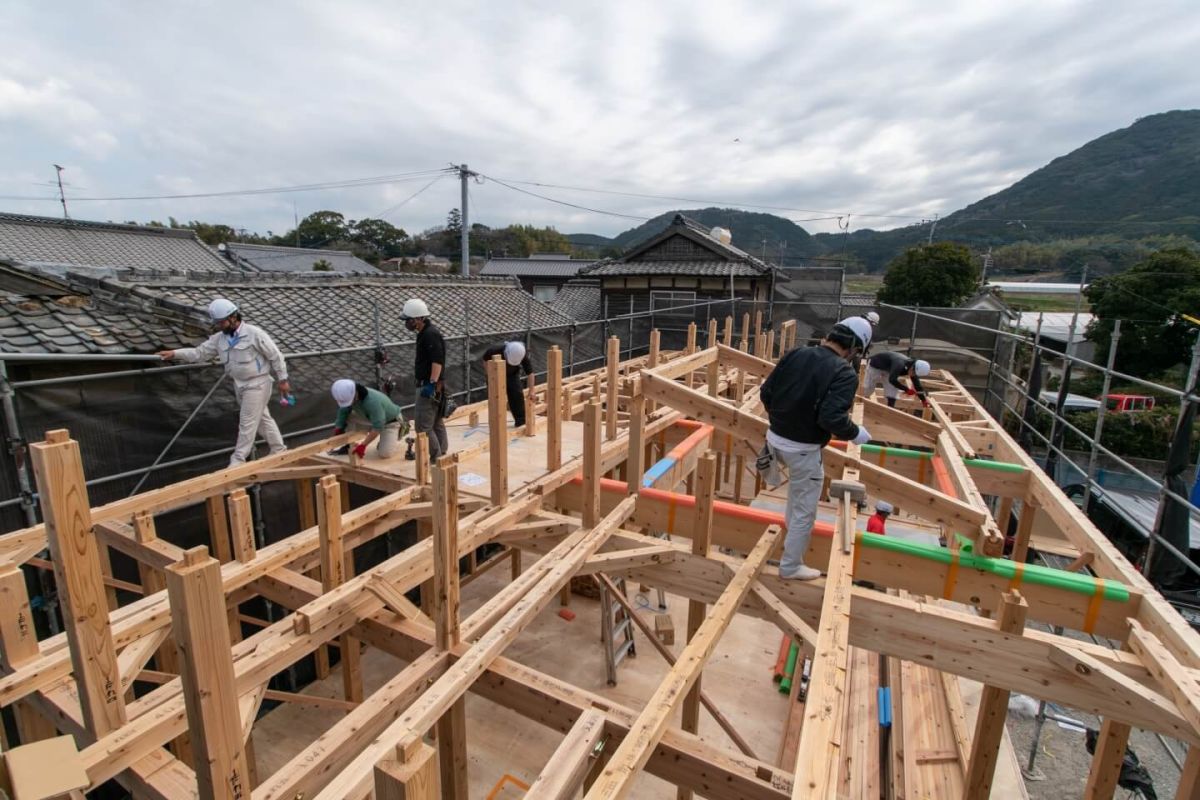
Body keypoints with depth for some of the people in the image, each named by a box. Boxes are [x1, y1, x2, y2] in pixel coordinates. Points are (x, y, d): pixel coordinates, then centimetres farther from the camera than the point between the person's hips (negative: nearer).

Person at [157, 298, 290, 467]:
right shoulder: (219, 338, 2)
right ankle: (279, 450, 29)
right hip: (240, 385, 7)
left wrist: (283, 380, -11)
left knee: (247, 423, -3)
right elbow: (200, 352, 6)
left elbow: (275, 356, -13)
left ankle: (238, 461, 6)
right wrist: (175, 353, -8)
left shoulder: (254, 334, -17)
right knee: (262, 418, 16)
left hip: (257, 384, -7)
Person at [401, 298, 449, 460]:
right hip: (428, 384, 11)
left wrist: (432, 384, -27)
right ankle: (442, 455, 21)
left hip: (429, 386, -11)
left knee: (422, 425, -9)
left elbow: (437, 361, -25)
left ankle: (436, 458, -3)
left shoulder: (430, 334, -17)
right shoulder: (426, 332, 15)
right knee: (437, 423, 14)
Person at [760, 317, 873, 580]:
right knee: (804, 510, 11)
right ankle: (791, 566, 25)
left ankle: (792, 529, 46)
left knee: (797, 481, 36)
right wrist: (855, 433, -7)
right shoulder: (845, 374, -16)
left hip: (775, 437, 7)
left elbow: (766, 392, 3)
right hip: (802, 449, -6)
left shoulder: (796, 354, 0)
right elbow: (832, 418, -27)